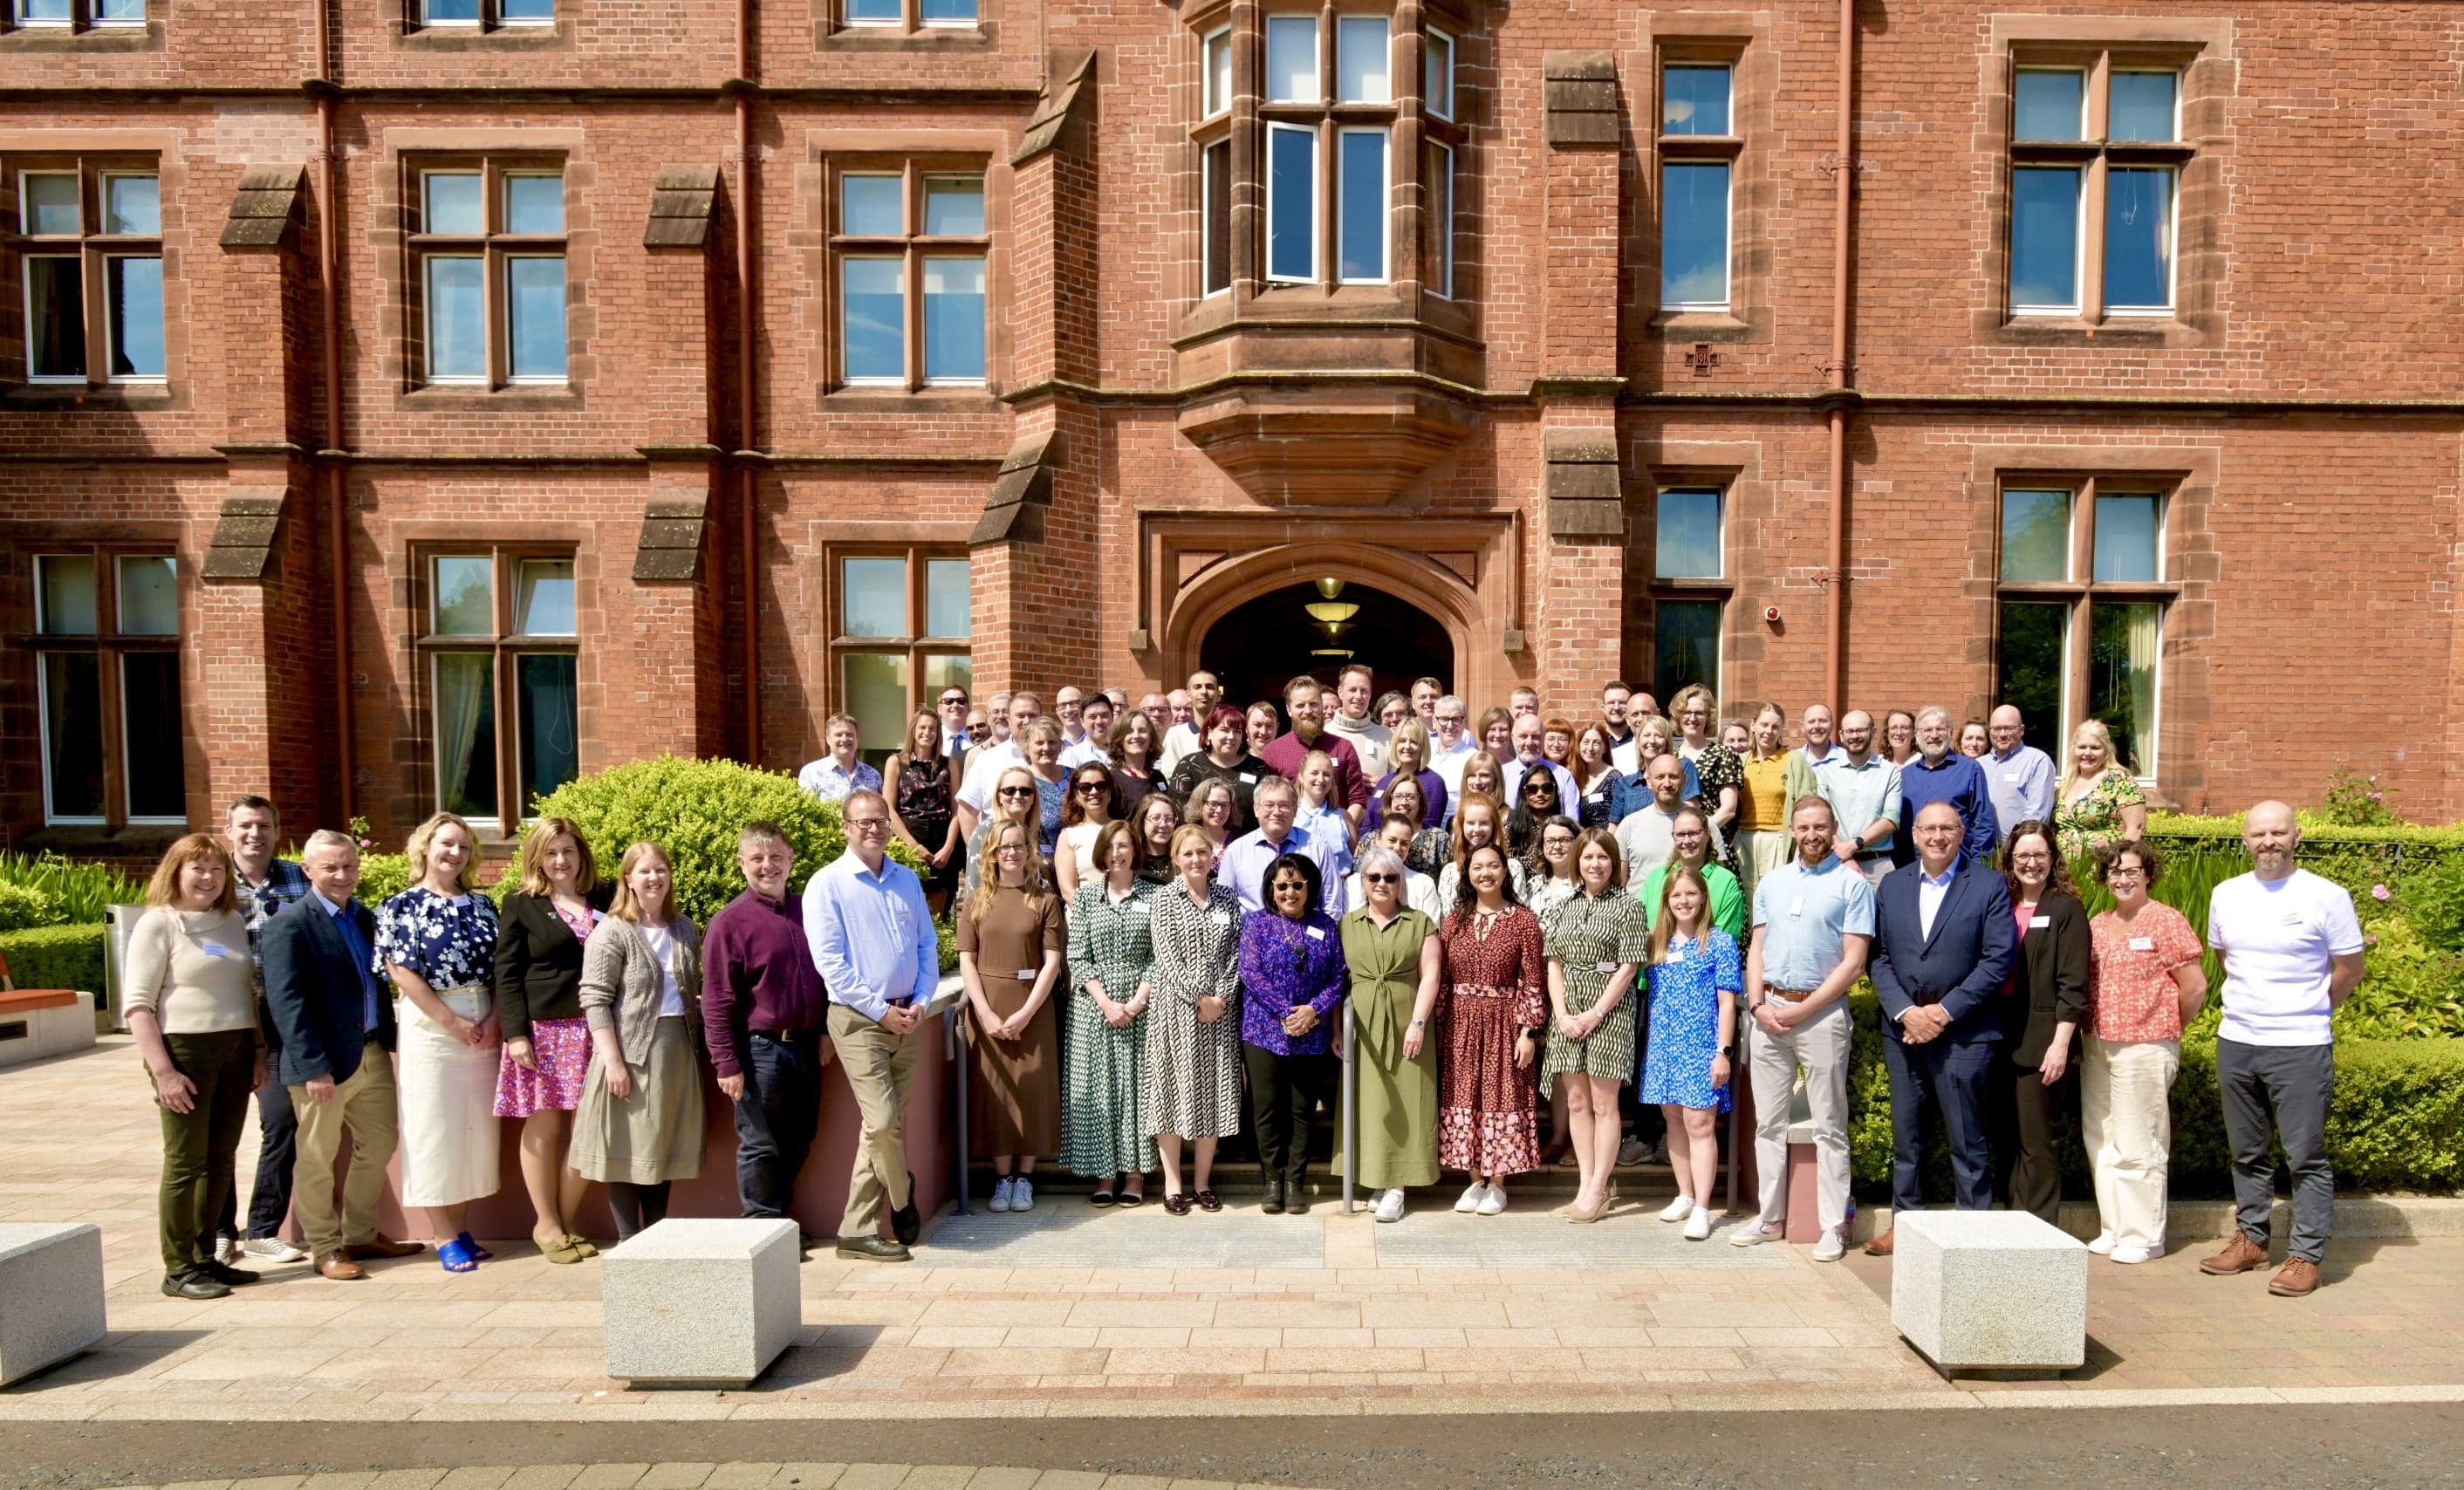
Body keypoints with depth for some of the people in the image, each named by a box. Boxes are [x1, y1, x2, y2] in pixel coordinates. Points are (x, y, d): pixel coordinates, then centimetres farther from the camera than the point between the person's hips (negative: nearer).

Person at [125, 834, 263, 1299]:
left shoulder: (233, 921, 13)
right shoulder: (157, 924, -5)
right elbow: (137, 1005, -10)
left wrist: (259, 1050, 11)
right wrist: (163, 1071, -16)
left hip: (235, 1051, 6)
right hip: (184, 1050, -5)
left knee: (221, 1159, 10)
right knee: (185, 1162, 1)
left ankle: (206, 1256, 21)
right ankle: (178, 1270, 10)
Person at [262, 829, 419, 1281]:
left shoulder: (363, 917, 11)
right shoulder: (289, 923, -12)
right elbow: (287, 1002, -17)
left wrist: (389, 1040, 8)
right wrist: (313, 1067, -20)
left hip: (372, 1053, 7)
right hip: (324, 1062, -7)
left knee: (379, 1144, 16)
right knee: (317, 1159, 8)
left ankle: (361, 1235, 32)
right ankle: (324, 1249, 22)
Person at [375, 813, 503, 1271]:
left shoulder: (482, 904, 11)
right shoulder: (401, 906, -1)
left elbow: (501, 967, 9)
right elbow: (401, 971, -9)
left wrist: (494, 1019, -5)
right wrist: (451, 1020, -13)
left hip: (483, 1028, 4)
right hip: (429, 1028, -4)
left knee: (477, 1128, 7)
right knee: (435, 1129, 0)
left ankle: (463, 1229, 17)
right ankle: (446, 1237, 8)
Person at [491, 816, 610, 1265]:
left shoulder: (603, 902, 11)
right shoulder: (520, 905, 4)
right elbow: (507, 975, -1)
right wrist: (515, 1033, -9)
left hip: (592, 1031, 2)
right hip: (541, 1030, -2)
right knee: (544, 1127, 3)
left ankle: (569, 1222, 15)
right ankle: (546, 1225, 16)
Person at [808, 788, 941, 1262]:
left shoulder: (907, 881, 12)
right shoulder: (827, 884, -5)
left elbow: (928, 946, 13)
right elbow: (829, 963, -11)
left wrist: (920, 1002, -2)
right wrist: (881, 1009, -13)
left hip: (907, 1020, 6)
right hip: (858, 1020, -5)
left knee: (883, 1126, 8)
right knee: (883, 1123, -12)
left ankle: (858, 1231, 17)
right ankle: (903, 1200, 16)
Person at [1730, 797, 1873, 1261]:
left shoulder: (1852, 884, -2)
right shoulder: (1771, 882, 12)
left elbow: (1853, 962, -8)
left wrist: (1803, 1009, -12)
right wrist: (1758, 1005, -2)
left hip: (1821, 1012, -4)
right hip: (1768, 1012, 5)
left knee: (1829, 1127, 3)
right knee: (1768, 1123, 9)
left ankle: (1833, 1226, 11)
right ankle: (1770, 1218, 18)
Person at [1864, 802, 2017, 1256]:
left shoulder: (1989, 885, -2)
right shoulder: (1892, 885, 9)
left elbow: (1999, 960, -8)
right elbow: (1879, 957, 5)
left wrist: (1945, 1012, -12)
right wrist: (1904, 1011, -8)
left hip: (1963, 1032, -4)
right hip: (1903, 1028, 4)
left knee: (1968, 1139, 4)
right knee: (1905, 1134, 12)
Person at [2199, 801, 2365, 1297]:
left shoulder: (2327, 896, -7)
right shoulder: (2225, 895, 6)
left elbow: (2349, 970, 1)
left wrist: (2305, 1013, 8)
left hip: (2301, 1048, -4)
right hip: (2235, 1042, 5)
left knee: (2306, 1157, 0)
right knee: (2248, 1154, 14)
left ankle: (2306, 1257, 9)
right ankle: (2250, 1240, 26)